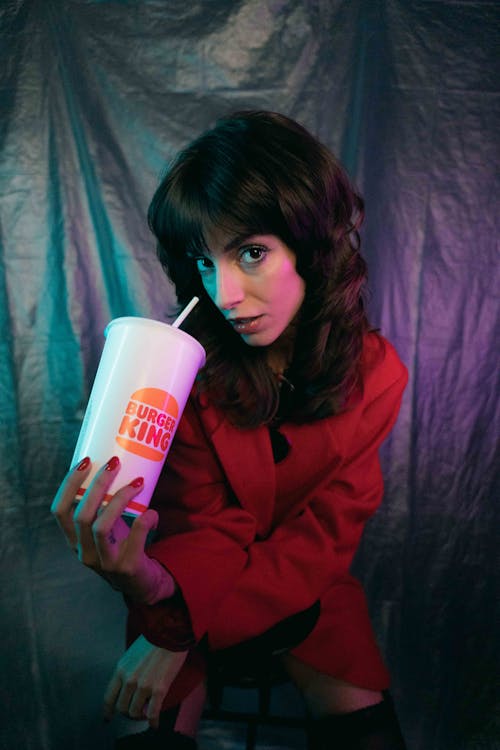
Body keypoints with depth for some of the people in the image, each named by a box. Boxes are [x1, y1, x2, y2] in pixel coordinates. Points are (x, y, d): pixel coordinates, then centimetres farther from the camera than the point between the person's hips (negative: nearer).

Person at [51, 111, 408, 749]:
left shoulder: (375, 373, -16)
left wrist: (180, 630, -23)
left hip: (306, 581, 2)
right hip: (198, 581, -1)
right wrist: (150, 580, -41)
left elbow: (324, 535, -15)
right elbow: (210, 527, -17)